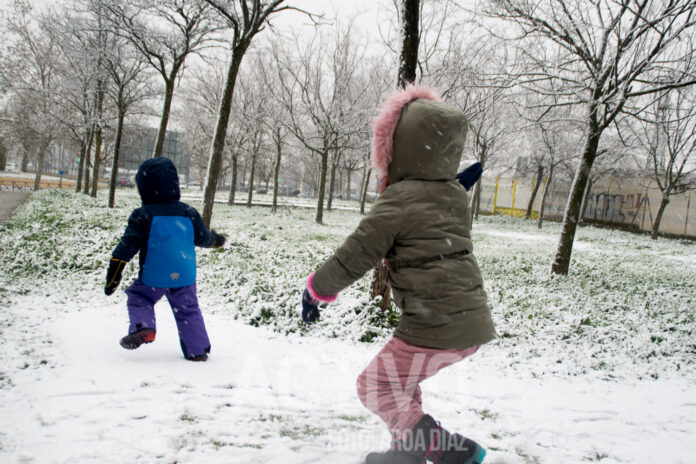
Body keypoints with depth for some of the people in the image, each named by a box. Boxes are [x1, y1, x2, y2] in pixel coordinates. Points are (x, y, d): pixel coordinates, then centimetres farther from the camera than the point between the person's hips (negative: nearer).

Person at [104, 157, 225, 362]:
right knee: (188, 309, 15)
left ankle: (142, 327, -7)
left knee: (138, 299, 18)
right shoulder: (188, 213, 1)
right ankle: (198, 349, 13)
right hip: (184, 276, 3)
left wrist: (113, 276, -5)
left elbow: (127, 247, -9)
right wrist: (216, 239, 37)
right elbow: (203, 238, 13)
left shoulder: (143, 216, -8)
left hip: (153, 277, -3)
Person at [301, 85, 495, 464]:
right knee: (400, 378, 27)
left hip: (435, 327, -8)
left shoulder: (398, 198, -12)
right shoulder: (455, 195, 10)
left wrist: (317, 288, 5)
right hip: (473, 322, 9)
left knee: (375, 387, 9)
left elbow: (357, 254, -9)